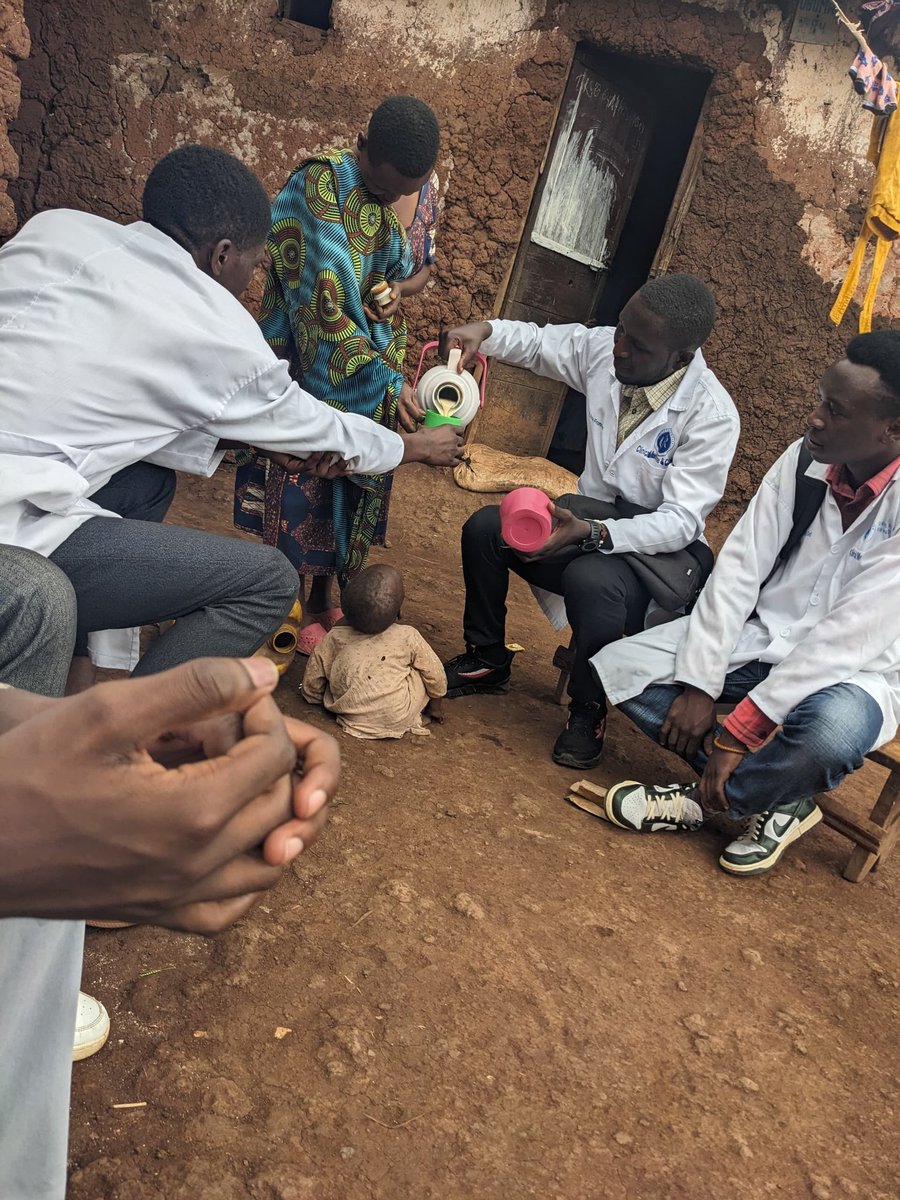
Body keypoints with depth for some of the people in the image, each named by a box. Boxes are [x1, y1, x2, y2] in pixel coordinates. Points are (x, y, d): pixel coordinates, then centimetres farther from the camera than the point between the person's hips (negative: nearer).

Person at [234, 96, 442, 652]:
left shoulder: (424, 184, 0)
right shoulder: (317, 190, -22)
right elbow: (323, 310, -26)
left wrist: (395, 292, -10)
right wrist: (388, 380, -29)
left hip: (376, 356, 6)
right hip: (313, 363, -6)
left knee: (357, 488, 10)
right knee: (303, 487, -2)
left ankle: (323, 599, 25)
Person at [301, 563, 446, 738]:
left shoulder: (334, 638, -9)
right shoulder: (407, 637, -15)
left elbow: (311, 687, 1)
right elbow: (434, 673, 0)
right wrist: (436, 701, 19)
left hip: (352, 719, 3)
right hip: (398, 722, -3)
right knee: (420, 665, 10)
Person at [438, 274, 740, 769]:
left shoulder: (712, 416, -24)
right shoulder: (604, 348, -9)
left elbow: (681, 522, -25)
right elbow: (537, 342, 8)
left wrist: (593, 535, -39)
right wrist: (483, 331, -14)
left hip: (655, 549, -6)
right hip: (588, 521, 6)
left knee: (591, 579, -37)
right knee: (486, 527, -13)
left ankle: (588, 711, -9)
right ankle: (487, 660, 8)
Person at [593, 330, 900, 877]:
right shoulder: (805, 459, -8)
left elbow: (851, 637, -27)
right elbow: (739, 568, -9)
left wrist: (739, 727, -27)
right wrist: (699, 684, -16)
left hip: (852, 672, -5)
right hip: (763, 633, 5)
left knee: (832, 729, -41)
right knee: (615, 668, -12)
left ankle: (701, 800, -9)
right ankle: (774, 797, -7)